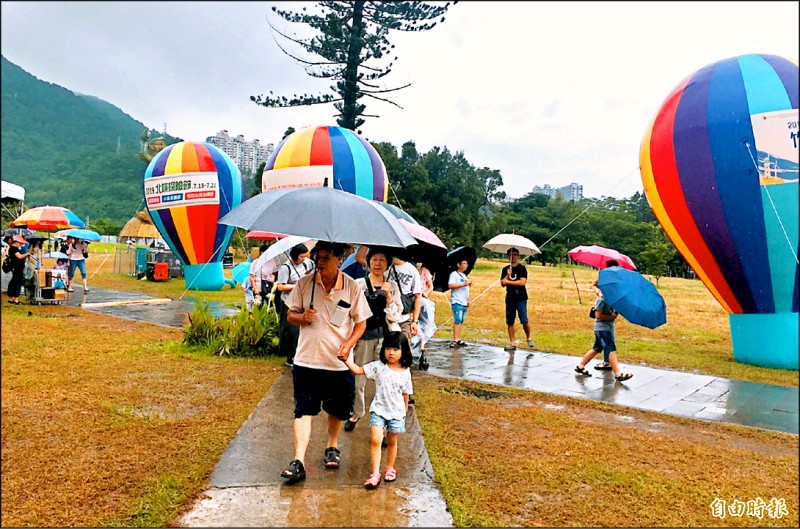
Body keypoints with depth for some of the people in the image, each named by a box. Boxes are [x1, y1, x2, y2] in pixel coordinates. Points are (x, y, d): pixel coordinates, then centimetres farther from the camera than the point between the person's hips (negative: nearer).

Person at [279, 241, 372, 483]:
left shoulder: (352, 287, -6)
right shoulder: (304, 283, -3)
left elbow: (361, 322, 1)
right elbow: (291, 315, 6)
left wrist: (349, 343, -16)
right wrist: (302, 318, -17)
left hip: (339, 362, 0)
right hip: (306, 360, 0)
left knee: (337, 410, 15)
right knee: (303, 410, -2)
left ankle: (332, 447, 39)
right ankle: (298, 462, 2)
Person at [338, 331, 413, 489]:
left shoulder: (405, 372, -6)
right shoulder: (378, 367, -8)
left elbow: (406, 394, 3)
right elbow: (358, 370, -8)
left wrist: (405, 411, 9)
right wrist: (346, 359, -22)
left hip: (396, 412, 1)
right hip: (378, 410, -1)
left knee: (392, 442, 16)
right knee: (375, 440, -10)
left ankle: (390, 469, 36)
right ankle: (375, 474, -1)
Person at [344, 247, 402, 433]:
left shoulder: (392, 286, 6)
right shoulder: (359, 284, 1)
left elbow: (395, 316, 2)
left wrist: (389, 296, -11)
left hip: (385, 337, 1)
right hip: (363, 336, -1)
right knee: (358, 379, 5)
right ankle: (356, 413, 29)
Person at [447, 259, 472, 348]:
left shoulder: (464, 275, 24)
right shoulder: (454, 274, -3)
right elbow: (450, 285, -17)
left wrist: (468, 300, 16)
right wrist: (464, 284, -16)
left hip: (464, 303, 8)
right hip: (457, 302, -8)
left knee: (460, 321, 8)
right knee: (457, 320, -15)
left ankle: (458, 339, 11)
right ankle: (455, 340, -17)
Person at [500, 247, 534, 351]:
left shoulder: (522, 268, -2)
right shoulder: (505, 269, 10)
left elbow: (522, 282, -15)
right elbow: (502, 283, 2)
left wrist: (508, 282, -12)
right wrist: (508, 275, -13)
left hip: (521, 298, -4)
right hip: (509, 299, 4)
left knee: (524, 321, -10)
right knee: (510, 322, 4)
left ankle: (528, 338, 15)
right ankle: (512, 343, 11)